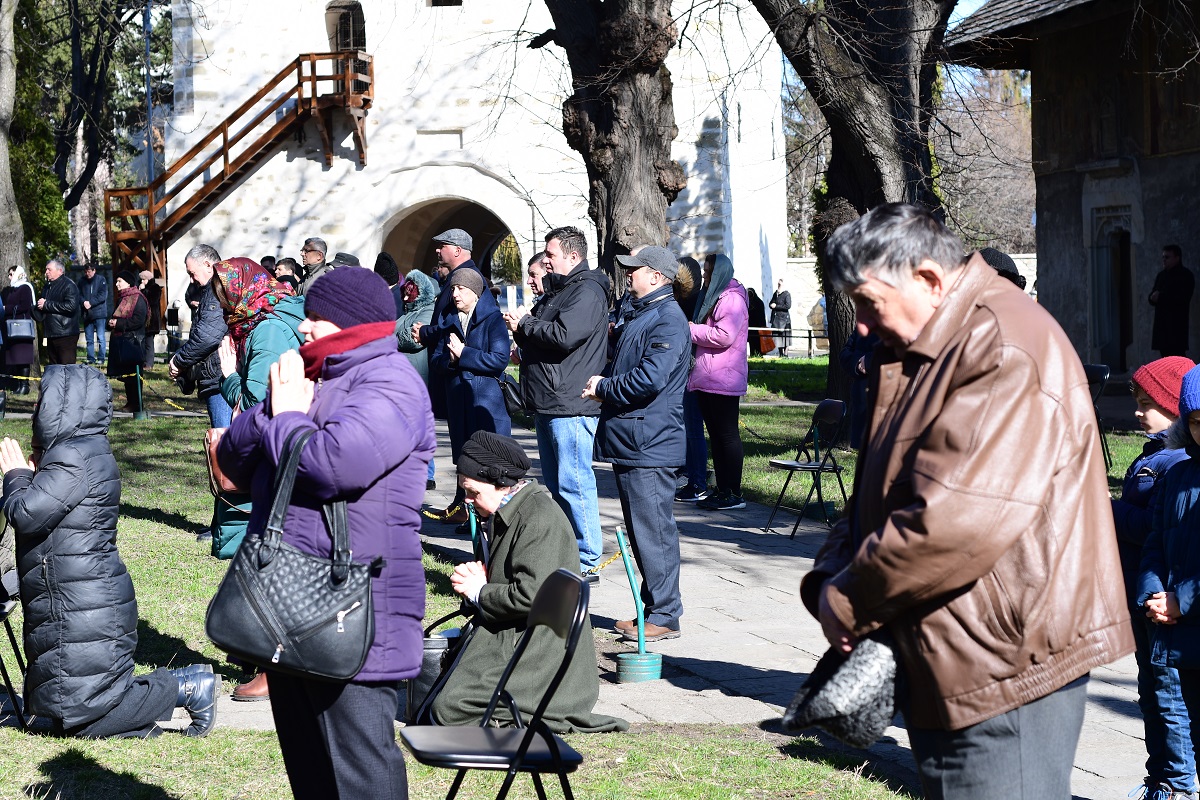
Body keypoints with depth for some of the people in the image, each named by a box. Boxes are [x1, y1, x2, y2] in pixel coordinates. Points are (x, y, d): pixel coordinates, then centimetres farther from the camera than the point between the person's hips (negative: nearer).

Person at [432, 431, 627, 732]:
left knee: (449, 709, -17)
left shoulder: (539, 518, -19)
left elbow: (530, 596, -27)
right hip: (509, 639, 11)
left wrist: (479, 591, -11)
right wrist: (475, 578, 4)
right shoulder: (505, 513, 13)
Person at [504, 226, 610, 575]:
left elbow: (564, 336, -25)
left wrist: (524, 324, -10)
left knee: (573, 483, -9)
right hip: (548, 403, 11)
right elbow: (542, 334, 27)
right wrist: (522, 327, 5)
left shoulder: (587, 292, -11)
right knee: (556, 484, 15)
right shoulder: (557, 290, 22)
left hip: (570, 405, -11)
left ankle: (587, 560, -4)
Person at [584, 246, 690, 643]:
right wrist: (603, 384, 6)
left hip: (650, 443, -11)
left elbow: (649, 379, -24)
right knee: (642, 529, 14)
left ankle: (664, 616, -1)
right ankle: (653, 609, 22)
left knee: (653, 530, -7)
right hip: (629, 443, 11)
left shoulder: (668, 320, -15)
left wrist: (603, 387, -10)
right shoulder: (638, 314, 18)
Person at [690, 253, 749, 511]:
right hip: (706, 379, 10)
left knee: (727, 435, -7)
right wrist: (694, 330, 9)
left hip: (723, 380, -10)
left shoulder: (732, 298, -11)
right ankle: (722, 490, 17)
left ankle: (734, 493, -4)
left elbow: (725, 335, -23)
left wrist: (691, 330, -13)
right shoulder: (710, 296, 20)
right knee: (715, 435, 12)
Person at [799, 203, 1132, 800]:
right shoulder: (920, 352, 15)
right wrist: (829, 579, -1)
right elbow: (877, 494, 18)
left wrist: (848, 602, -16)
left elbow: (957, 521, -28)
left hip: (1002, 666, -10)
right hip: (945, 664, 10)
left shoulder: (1005, 349, -20)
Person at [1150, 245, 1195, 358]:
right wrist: (1154, 297, -8)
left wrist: (1161, 297, -12)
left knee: (1177, 355, -13)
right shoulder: (1161, 275, 18)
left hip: (1177, 324, -7)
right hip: (1162, 323, 7)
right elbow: (1153, 298, 16)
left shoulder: (1186, 275, -4)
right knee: (1165, 353, 5)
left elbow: (1182, 298, -15)